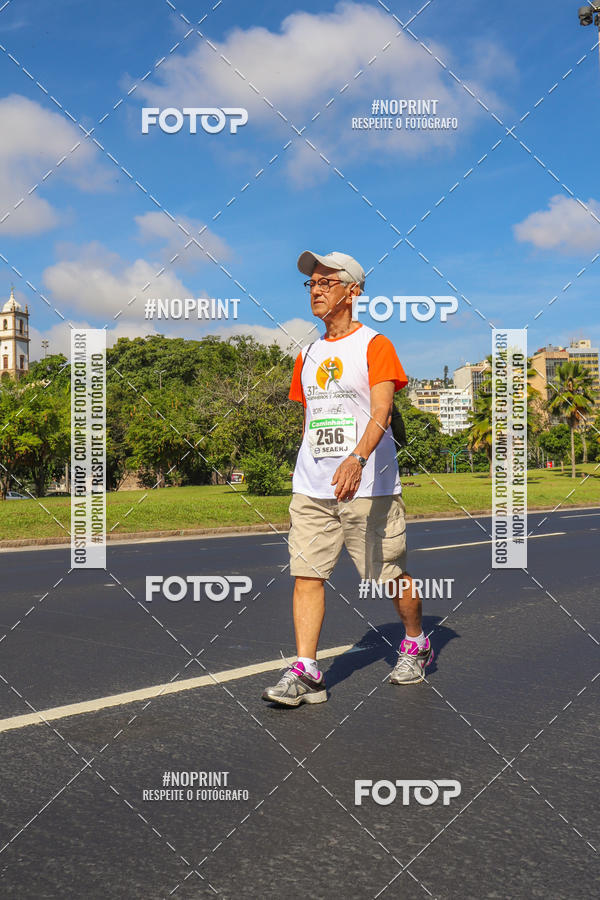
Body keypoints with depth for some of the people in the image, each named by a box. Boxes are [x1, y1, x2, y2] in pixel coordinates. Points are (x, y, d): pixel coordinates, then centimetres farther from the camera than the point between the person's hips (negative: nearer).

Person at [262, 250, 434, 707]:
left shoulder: (375, 345, -5)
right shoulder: (308, 354, 15)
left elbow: (381, 411, -18)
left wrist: (357, 459, -34)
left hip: (370, 485, -5)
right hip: (311, 488, 5)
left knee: (391, 574, 7)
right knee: (306, 574, -4)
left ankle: (416, 645, 31)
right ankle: (306, 672, -1)